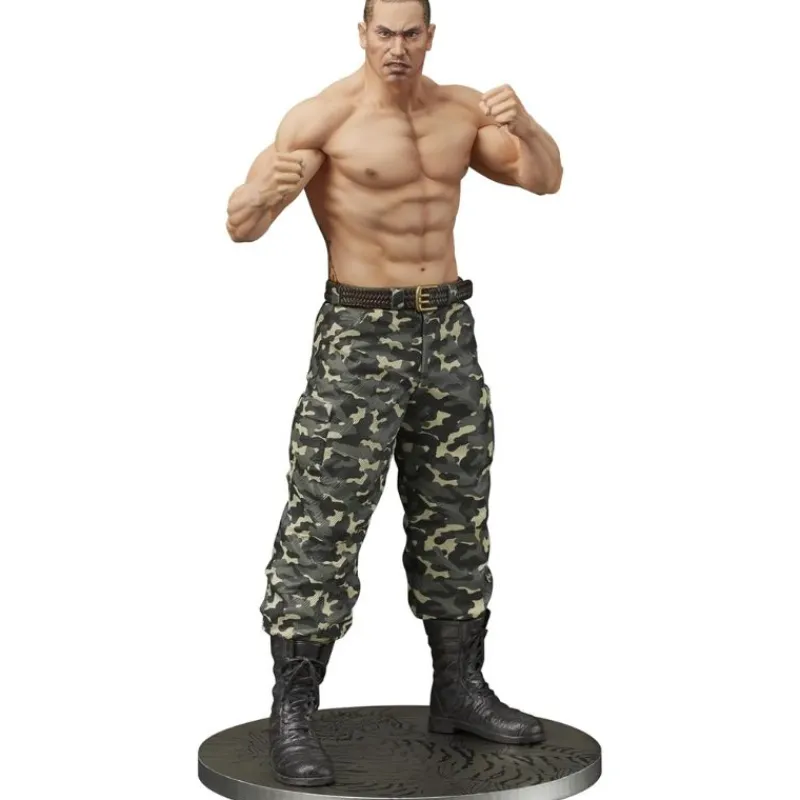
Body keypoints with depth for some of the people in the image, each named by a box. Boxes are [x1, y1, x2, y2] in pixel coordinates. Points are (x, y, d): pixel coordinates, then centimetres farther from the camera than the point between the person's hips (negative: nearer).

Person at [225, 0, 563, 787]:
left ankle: (459, 690, 24)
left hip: (446, 329, 6)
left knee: (455, 517, 11)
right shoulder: (324, 117, -10)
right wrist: (263, 191, -41)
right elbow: (241, 224, -17)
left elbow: (544, 178, 4)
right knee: (326, 523, -7)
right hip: (359, 332, -5)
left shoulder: (461, 108, 7)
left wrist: (524, 125, -16)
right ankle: (292, 715, -1)